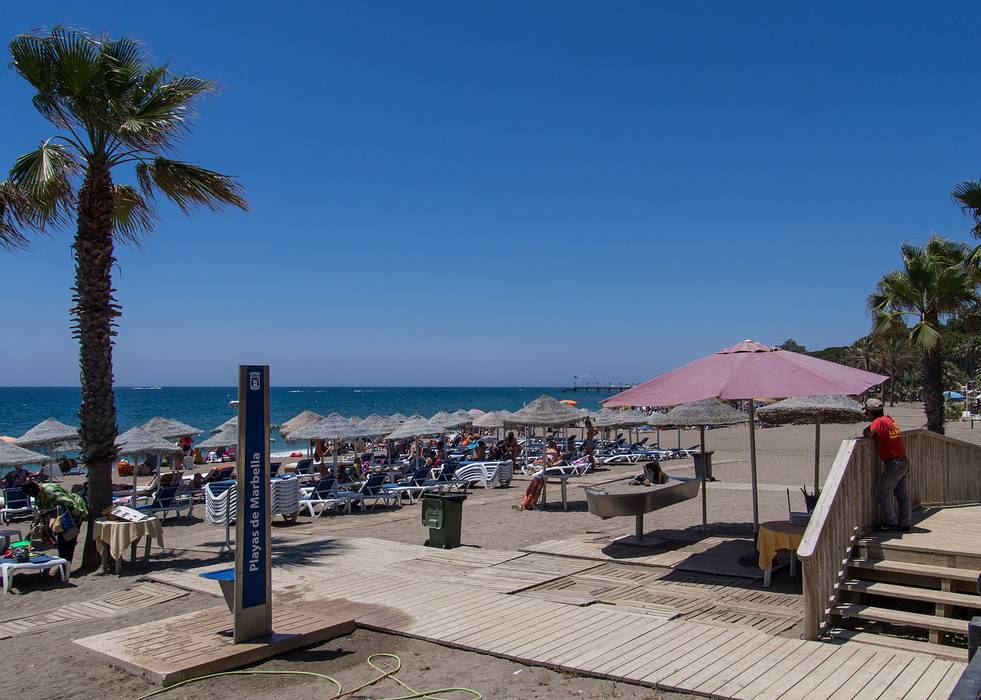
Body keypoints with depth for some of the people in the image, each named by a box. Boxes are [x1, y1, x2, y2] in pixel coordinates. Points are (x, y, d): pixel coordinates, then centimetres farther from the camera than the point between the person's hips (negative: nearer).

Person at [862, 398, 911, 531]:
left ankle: (891, 522, 5)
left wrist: (865, 431, -7)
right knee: (903, 494, 12)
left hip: (893, 464, -9)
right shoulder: (890, 419, 11)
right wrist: (870, 432, 3)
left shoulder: (879, 422, -15)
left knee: (882, 492, 1)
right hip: (904, 461, 9)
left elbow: (868, 433, -26)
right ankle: (905, 524, 17)